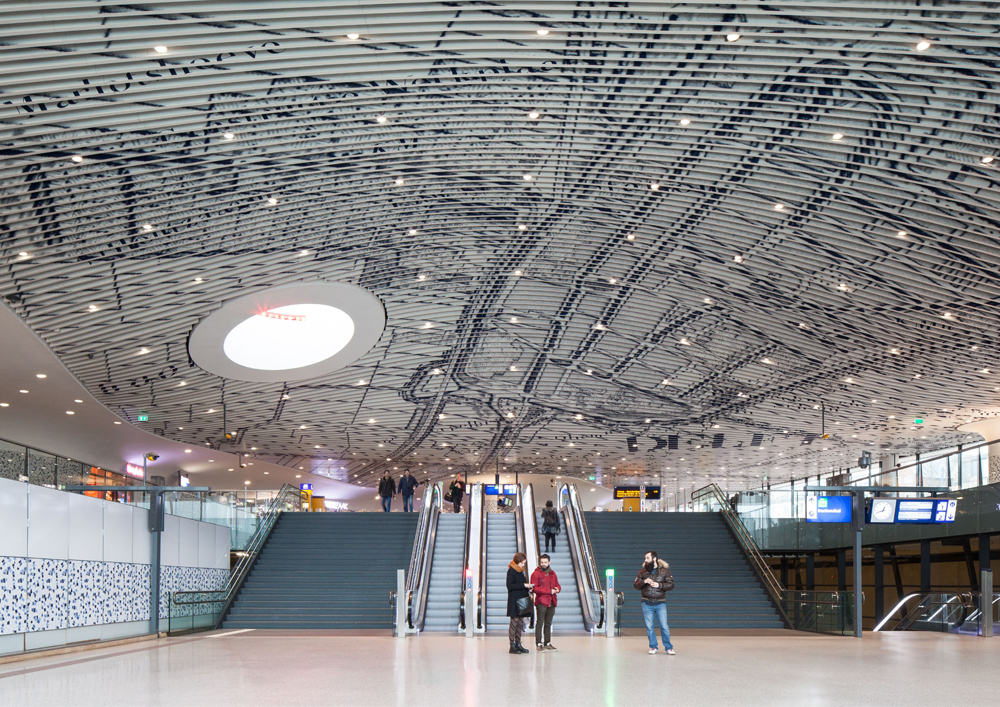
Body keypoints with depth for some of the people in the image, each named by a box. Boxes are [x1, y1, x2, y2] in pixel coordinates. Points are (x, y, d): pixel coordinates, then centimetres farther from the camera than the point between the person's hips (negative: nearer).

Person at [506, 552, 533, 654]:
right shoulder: (511, 571, -9)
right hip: (514, 601, -9)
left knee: (520, 622, 9)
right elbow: (509, 586, -18)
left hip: (522, 600, 9)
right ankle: (512, 646, -3)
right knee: (514, 622, -7)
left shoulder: (520, 571, 16)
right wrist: (523, 585, -19)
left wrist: (528, 589, 6)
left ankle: (518, 644, 15)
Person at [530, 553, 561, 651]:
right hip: (541, 602, -6)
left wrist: (557, 589, -4)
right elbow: (534, 589, -12)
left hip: (551, 602, 6)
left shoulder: (552, 573, 16)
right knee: (540, 623, -6)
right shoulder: (536, 573, -3)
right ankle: (538, 644, -5)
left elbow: (557, 586, 22)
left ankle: (547, 643, 18)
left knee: (548, 624, 11)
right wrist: (549, 591, -16)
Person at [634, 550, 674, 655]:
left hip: (660, 603, -2)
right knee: (649, 627, 3)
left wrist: (659, 585, -14)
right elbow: (636, 585, 9)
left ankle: (668, 647, 6)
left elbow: (671, 585, -1)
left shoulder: (664, 571, 2)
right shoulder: (642, 571, 8)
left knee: (664, 626, -5)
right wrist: (643, 582, -10)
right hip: (647, 604, 2)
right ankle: (653, 647, 14)